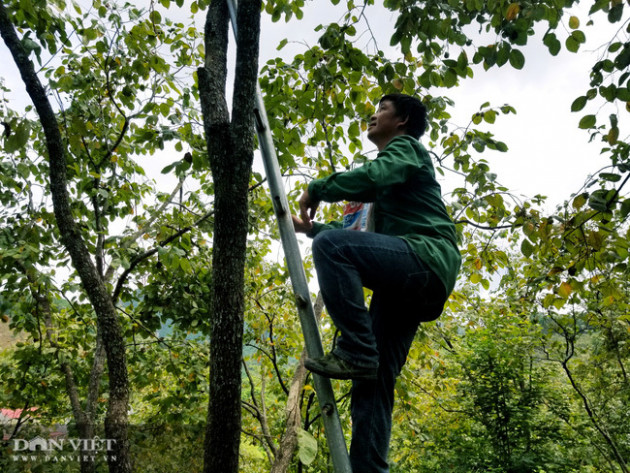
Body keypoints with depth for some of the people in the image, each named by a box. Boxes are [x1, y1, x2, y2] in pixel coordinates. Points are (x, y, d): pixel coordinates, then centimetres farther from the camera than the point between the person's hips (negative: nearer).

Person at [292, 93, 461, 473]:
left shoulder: (406, 147, 9)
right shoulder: (386, 186, 35)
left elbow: (372, 177, -15)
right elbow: (364, 239, 37)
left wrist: (317, 188, -2)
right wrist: (311, 227, 34)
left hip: (428, 258, -9)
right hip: (405, 282, 9)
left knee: (330, 244, -25)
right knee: (375, 379, 0)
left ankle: (356, 352, -23)